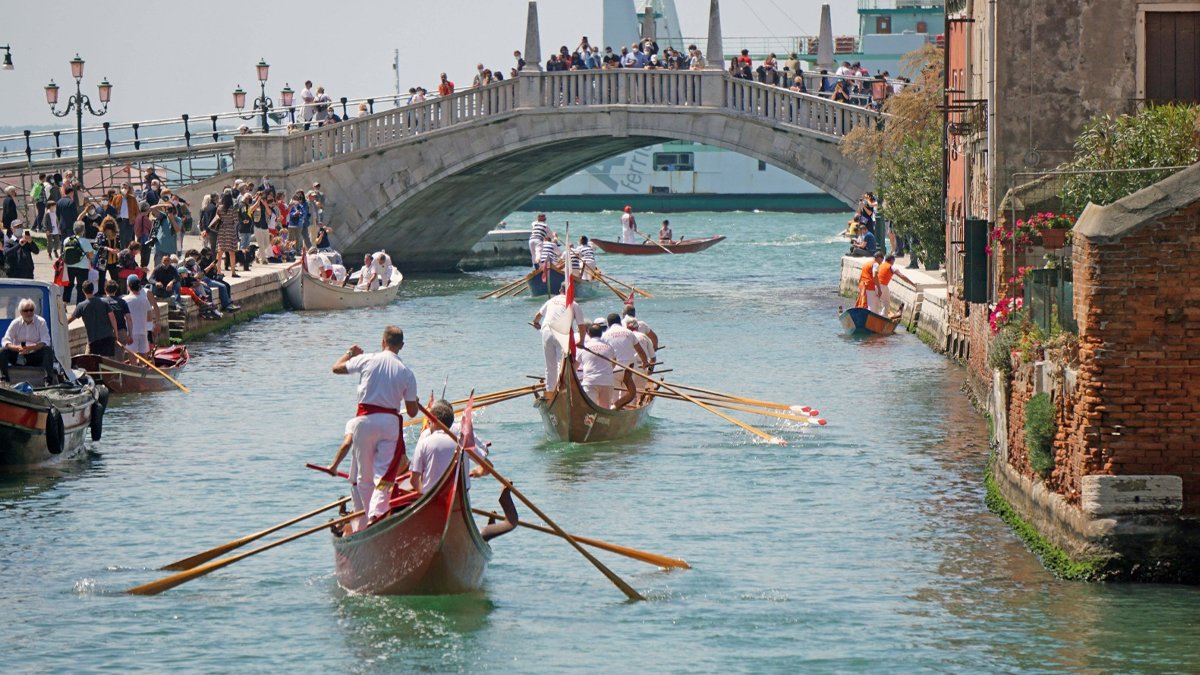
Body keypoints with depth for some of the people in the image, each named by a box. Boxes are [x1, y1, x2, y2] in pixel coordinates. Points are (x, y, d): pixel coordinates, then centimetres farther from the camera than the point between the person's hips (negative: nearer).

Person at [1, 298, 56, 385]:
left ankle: (49, 381, -29)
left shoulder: (41, 322, -4)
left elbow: (45, 342, -14)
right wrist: (17, 348, -31)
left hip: (35, 357, -1)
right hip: (18, 357, 1)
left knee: (48, 350, -29)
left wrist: (31, 347, -32)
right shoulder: (16, 323, -1)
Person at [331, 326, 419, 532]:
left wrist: (350, 353, 35)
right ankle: (376, 514, -26)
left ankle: (362, 524, 15)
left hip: (365, 420, 0)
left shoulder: (366, 360, 0)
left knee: (363, 476, 10)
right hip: (390, 422, 0)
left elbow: (337, 368, 16)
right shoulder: (407, 373, 2)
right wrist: (415, 403, 29)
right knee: (383, 474, -3)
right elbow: (412, 412, 5)